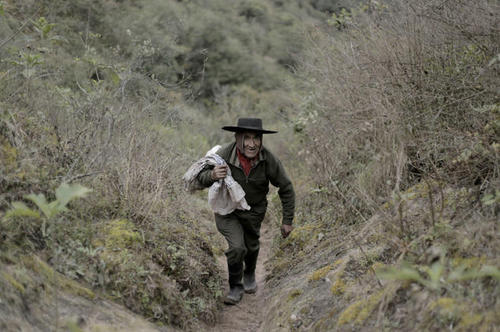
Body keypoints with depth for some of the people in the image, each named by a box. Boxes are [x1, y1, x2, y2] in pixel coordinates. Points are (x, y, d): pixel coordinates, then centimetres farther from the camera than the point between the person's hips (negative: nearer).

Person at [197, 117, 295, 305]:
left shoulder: (269, 160, -26)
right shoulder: (224, 155, -30)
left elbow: (286, 189, -11)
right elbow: (200, 178, -18)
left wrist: (287, 221, -6)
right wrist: (212, 175, -42)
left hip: (254, 211, 2)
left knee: (251, 246, 22)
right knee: (237, 247, -18)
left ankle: (249, 274, 56)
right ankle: (236, 287, 9)